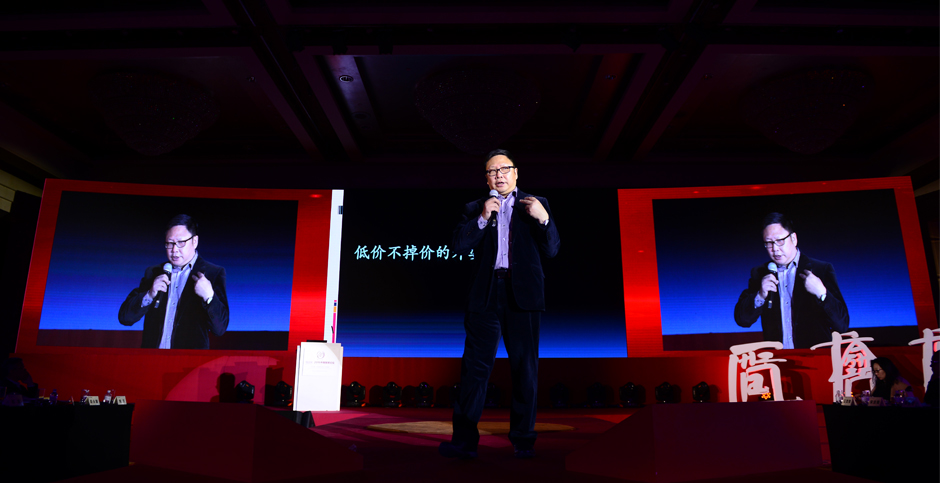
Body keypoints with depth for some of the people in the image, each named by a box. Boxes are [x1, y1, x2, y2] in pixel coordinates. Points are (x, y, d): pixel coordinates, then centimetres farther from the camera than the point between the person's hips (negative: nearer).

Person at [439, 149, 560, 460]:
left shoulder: (536, 204, 13)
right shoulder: (475, 209, 16)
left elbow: (551, 250, 5)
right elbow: (458, 246, 2)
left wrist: (543, 218, -11)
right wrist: (483, 219, -8)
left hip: (523, 295, 0)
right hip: (486, 295, 1)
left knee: (525, 368, 4)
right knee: (475, 367, -3)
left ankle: (523, 441, 14)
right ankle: (464, 440, 1)